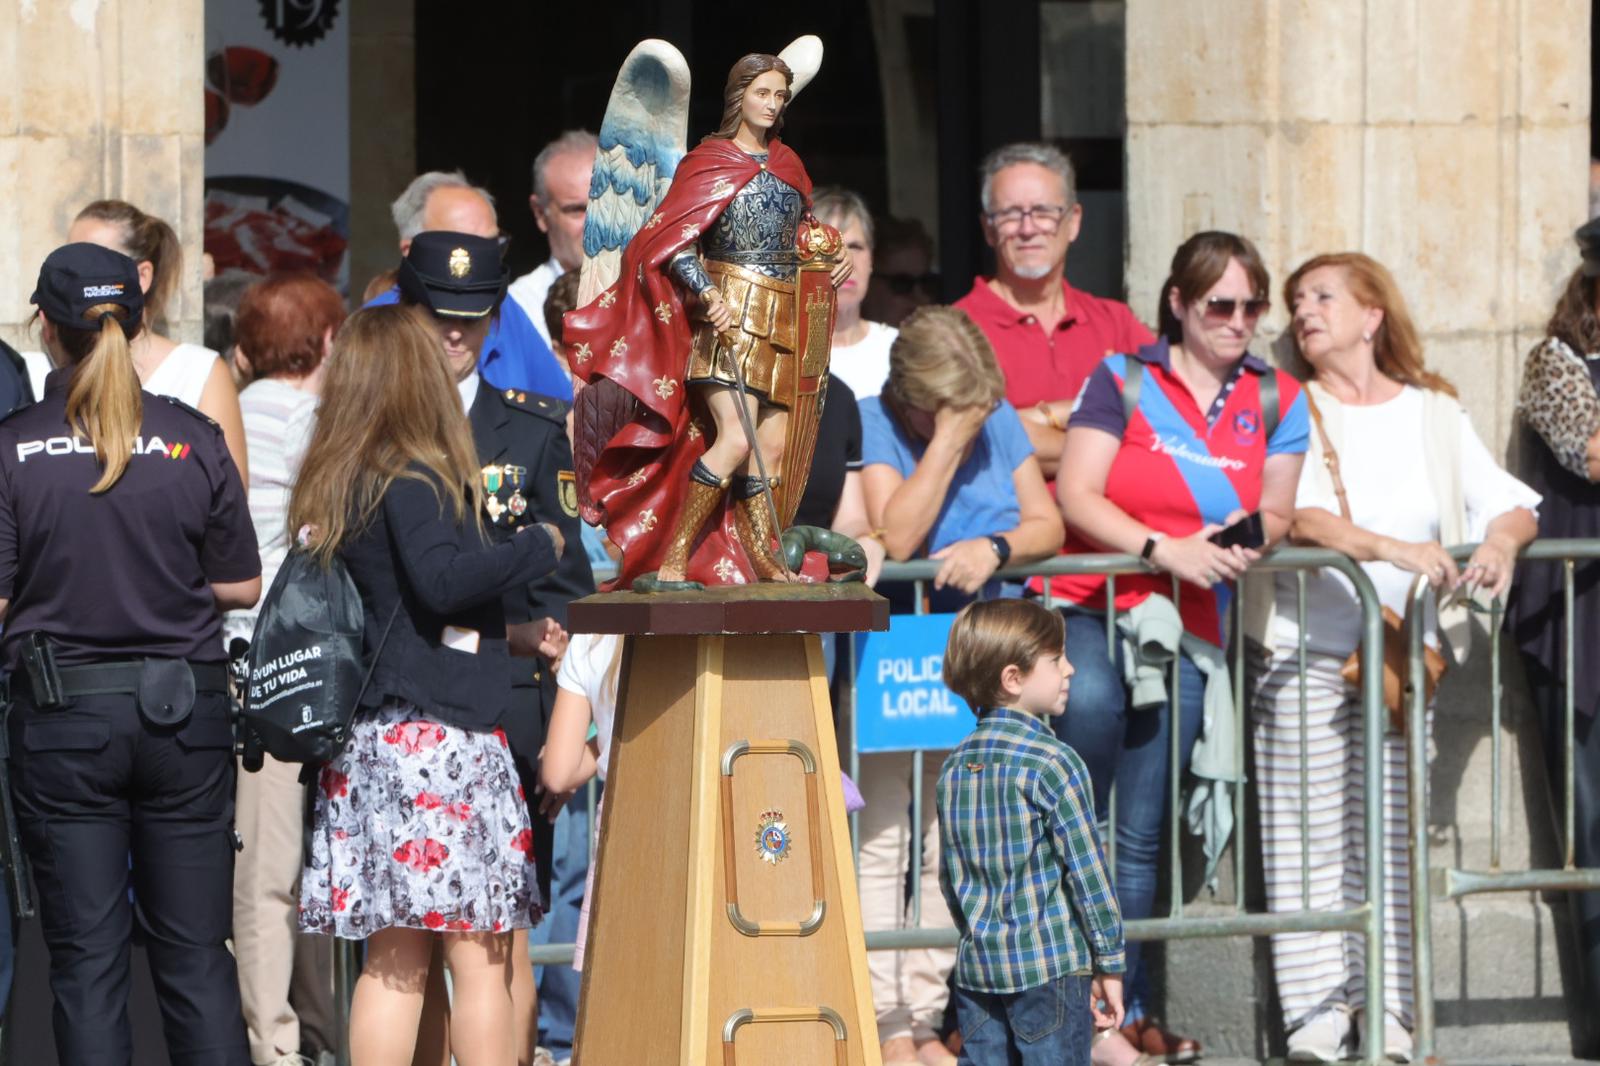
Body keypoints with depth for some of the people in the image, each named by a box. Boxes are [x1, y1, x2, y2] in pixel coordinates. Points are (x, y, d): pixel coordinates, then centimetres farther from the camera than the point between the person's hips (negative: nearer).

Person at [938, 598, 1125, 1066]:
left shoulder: (955, 767, 7)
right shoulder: (1053, 764, -13)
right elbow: (1087, 871, -11)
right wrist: (1110, 965, -4)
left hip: (977, 967, 6)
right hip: (1051, 965, -6)